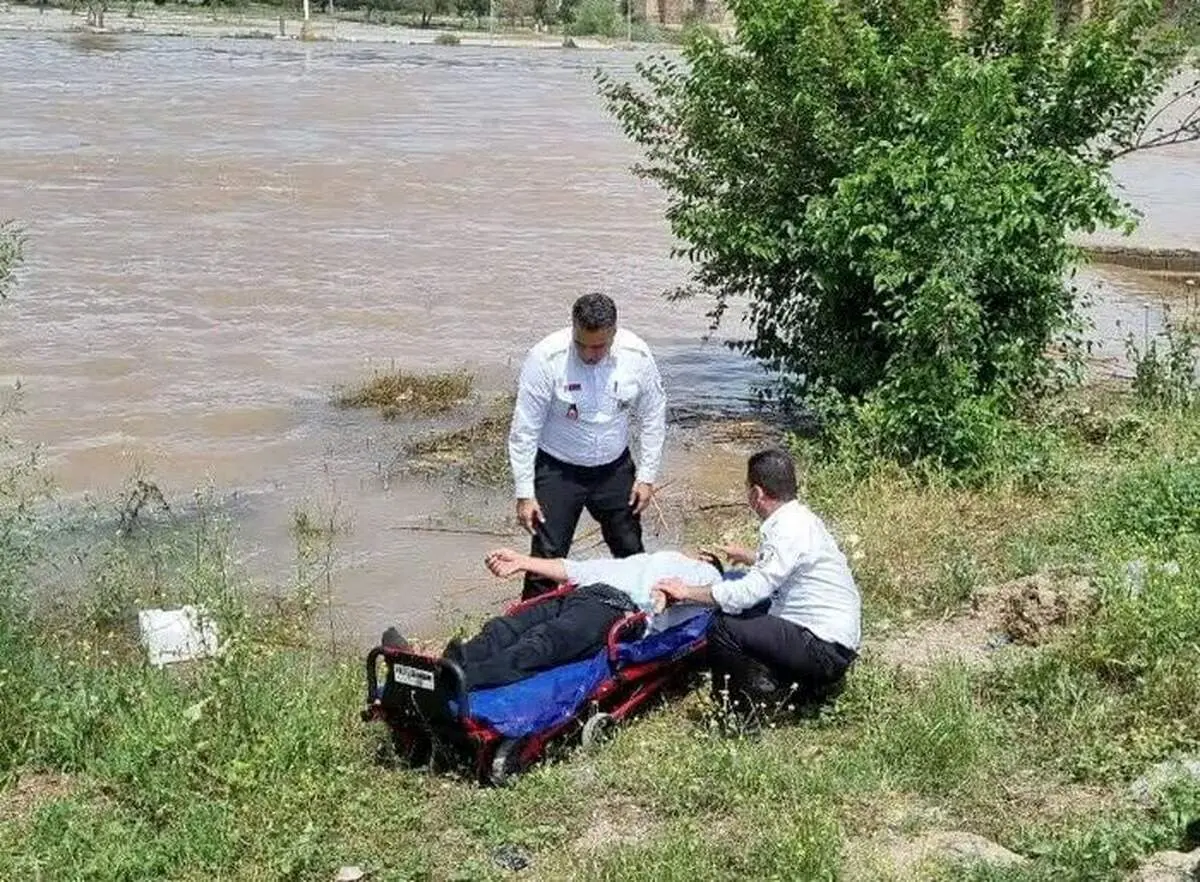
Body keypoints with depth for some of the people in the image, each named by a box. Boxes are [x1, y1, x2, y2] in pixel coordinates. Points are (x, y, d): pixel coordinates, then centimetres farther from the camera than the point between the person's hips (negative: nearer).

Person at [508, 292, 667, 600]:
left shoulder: (636, 355, -15)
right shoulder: (546, 358, -24)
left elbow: (653, 418, -1)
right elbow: (524, 431, -17)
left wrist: (647, 476, -2)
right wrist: (525, 493, -17)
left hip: (615, 469, 3)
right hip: (558, 470, -3)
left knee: (631, 553, 15)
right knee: (547, 557, -6)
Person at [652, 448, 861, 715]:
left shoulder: (790, 530, -20)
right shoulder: (798, 517, 9)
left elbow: (750, 591, -24)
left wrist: (688, 592, -14)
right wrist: (750, 558, 40)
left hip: (828, 649, -10)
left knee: (723, 630, -18)